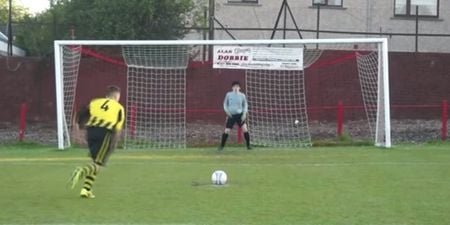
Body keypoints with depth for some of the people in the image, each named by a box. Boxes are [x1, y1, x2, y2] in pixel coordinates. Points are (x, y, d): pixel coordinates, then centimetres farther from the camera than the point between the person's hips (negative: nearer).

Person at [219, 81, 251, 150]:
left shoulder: (242, 95, 1)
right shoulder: (228, 95, 0)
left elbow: (245, 105, 9)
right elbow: (225, 104, 8)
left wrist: (244, 114, -4)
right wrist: (227, 111, -8)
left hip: (240, 115, 0)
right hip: (231, 115, 0)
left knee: (245, 129, -12)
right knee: (226, 131, -3)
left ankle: (248, 145, 1)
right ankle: (222, 146, 13)